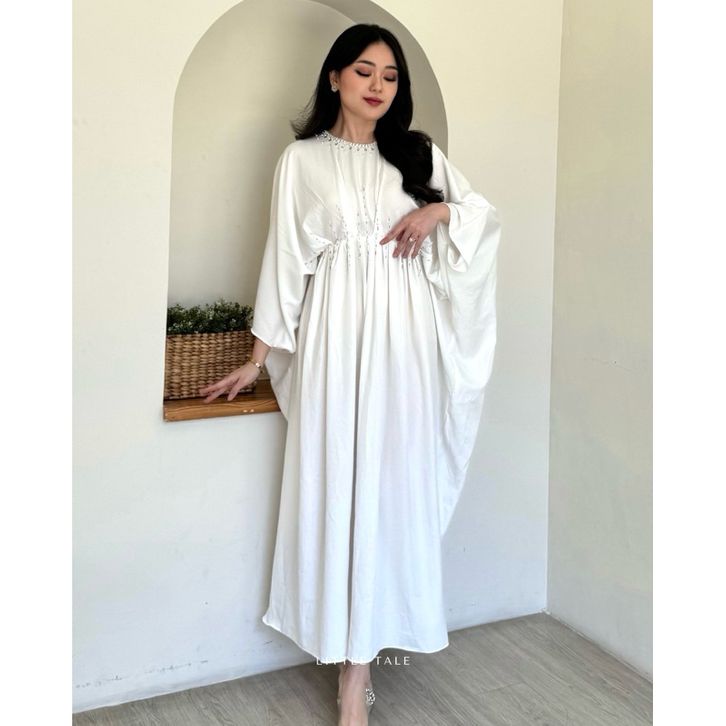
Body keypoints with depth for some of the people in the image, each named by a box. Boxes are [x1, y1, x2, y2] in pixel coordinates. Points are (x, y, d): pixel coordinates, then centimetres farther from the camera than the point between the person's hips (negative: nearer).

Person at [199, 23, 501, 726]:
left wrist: (439, 211, -4)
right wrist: (259, 356, 3)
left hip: (406, 332, 2)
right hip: (335, 331, -2)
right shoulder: (302, 159, 6)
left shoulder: (418, 154, 13)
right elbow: (285, 258, 5)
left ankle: (359, 653, 16)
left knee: (394, 481, 1)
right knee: (337, 482, -3)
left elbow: (485, 215, 17)